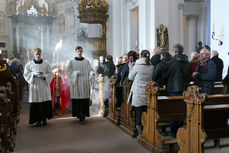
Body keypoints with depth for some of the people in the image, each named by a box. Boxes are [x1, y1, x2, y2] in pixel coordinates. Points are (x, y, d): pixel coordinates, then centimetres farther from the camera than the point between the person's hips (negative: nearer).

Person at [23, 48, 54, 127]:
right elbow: (26, 74, 3)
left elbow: (50, 74, 5)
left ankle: (44, 119, 14)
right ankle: (38, 120, 9)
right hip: (34, 86, 0)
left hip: (44, 86, 0)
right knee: (35, 104, -2)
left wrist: (44, 76, -13)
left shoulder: (46, 64, 8)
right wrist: (33, 74, -14)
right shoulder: (29, 64, 9)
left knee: (45, 103, -2)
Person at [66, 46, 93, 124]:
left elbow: (91, 70, 9)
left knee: (84, 99, -4)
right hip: (76, 83, -1)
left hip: (85, 83, 1)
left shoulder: (86, 61, 10)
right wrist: (76, 73, -10)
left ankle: (82, 116, 0)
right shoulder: (72, 61, 7)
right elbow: (68, 71, 1)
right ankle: (78, 114, 9)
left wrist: (89, 77, -6)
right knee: (77, 99, -1)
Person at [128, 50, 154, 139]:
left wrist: (131, 67, 16)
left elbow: (130, 77, 3)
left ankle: (140, 134, 10)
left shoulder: (137, 66, -10)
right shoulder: (152, 67, 1)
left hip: (138, 94, -4)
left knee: (138, 113, 4)